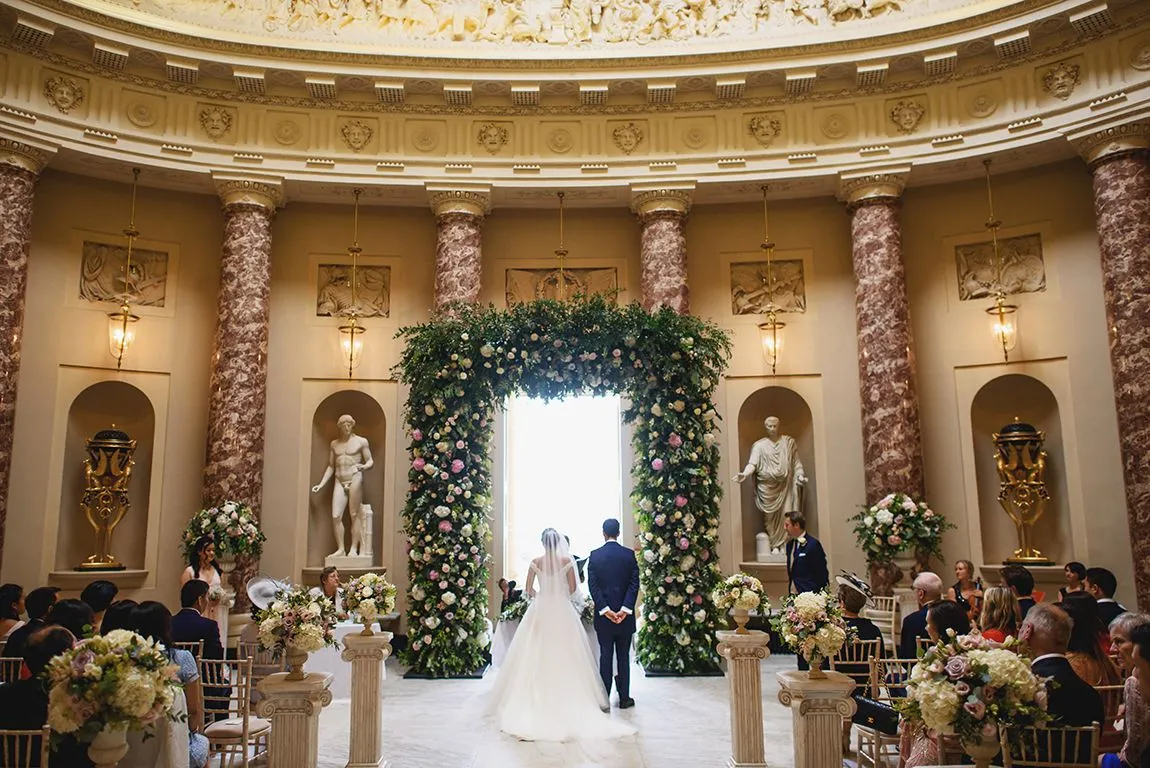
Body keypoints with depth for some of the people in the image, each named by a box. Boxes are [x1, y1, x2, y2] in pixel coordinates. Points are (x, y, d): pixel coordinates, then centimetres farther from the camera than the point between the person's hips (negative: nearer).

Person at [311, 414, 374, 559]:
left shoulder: (361, 441, 5)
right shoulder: (334, 444, 16)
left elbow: (371, 461, 5)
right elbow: (331, 466, 19)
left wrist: (363, 467, -18)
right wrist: (321, 484, 12)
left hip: (354, 479, -4)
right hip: (339, 482, 4)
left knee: (354, 514, -7)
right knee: (336, 516, -5)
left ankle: (354, 548, -6)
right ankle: (340, 549, 2)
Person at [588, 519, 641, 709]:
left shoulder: (594, 555, -4)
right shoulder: (629, 554, -3)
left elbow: (592, 585, -9)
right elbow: (634, 584, -9)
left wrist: (605, 610, -10)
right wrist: (625, 609, -12)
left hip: (603, 614, 0)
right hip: (625, 614, 0)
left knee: (605, 656, 6)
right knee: (623, 656, 9)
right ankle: (624, 698, 13)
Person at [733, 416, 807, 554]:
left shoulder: (789, 442, 9)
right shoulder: (759, 445, 4)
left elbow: (796, 462, 8)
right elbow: (752, 463, -6)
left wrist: (800, 475, -9)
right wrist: (745, 474, -25)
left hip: (786, 485, 1)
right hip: (767, 486, -1)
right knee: (770, 516, 1)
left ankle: (785, 544, 4)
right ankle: (775, 545, 9)